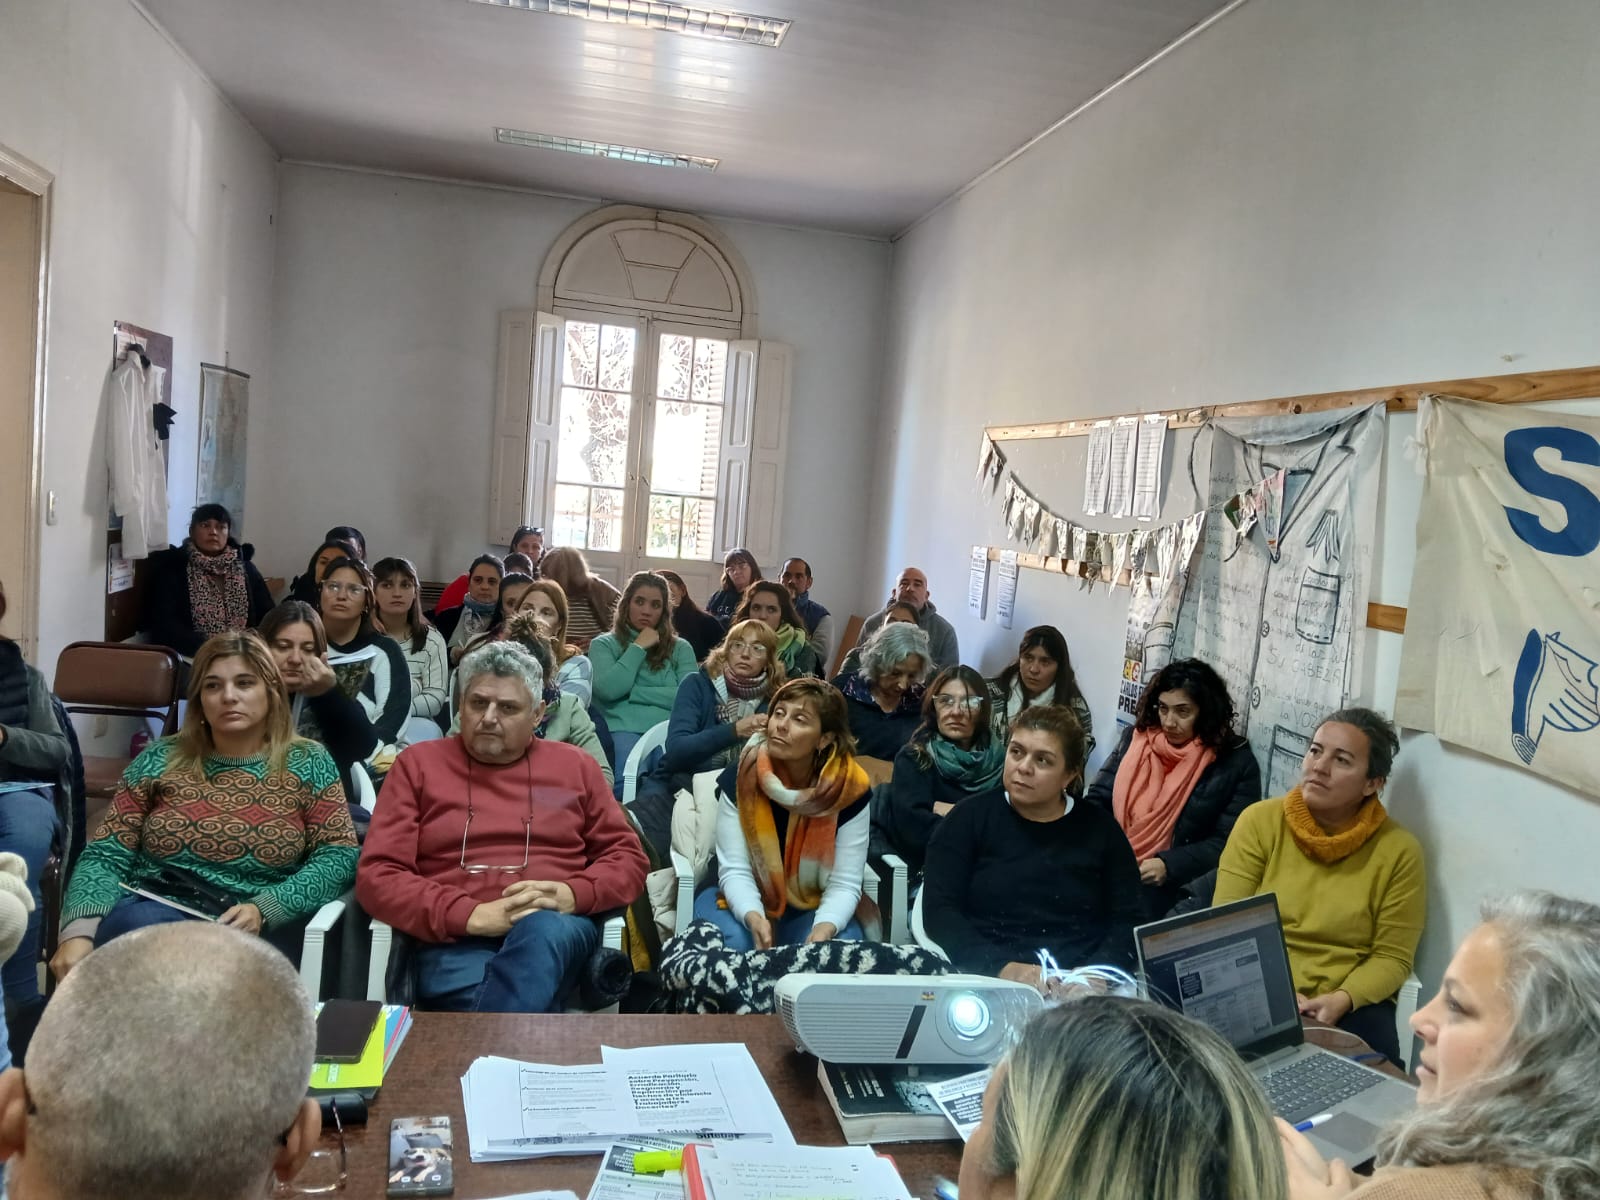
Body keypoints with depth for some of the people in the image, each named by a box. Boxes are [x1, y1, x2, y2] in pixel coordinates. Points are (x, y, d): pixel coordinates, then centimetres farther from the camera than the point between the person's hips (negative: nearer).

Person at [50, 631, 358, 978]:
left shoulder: (307, 764, 6)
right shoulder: (159, 761, 10)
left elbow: (339, 855, -1)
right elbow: (107, 854, 6)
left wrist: (263, 910, -16)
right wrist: (79, 930, -13)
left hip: (258, 929, -2)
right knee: (137, 926, -32)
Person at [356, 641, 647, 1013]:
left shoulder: (574, 765, 18)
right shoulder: (419, 763, 13)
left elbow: (628, 858, 16)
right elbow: (377, 876, 4)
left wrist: (573, 895, -8)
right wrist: (472, 915, -11)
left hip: (557, 929, 3)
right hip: (456, 941, -2)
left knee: (543, 930, -38)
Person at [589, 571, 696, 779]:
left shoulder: (680, 648, 21)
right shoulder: (603, 644, 17)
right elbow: (608, 690, -3)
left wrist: (630, 692, 1)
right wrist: (638, 647, 6)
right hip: (624, 730, -1)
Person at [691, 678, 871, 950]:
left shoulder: (851, 789, -17)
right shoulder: (738, 778, -18)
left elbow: (844, 883, -17)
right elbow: (734, 870, -20)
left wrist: (824, 928, -38)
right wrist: (753, 918, -41)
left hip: (813, 907, 1)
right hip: (745, 901, 0)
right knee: (731, 941, -31)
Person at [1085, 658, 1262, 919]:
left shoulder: (1237, 762, -1)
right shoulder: (1135, 738, 11)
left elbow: (1229, 842, -6)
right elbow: (1099, 799, 10)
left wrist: (1168, 866, -19)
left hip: (1170, 884, -4)